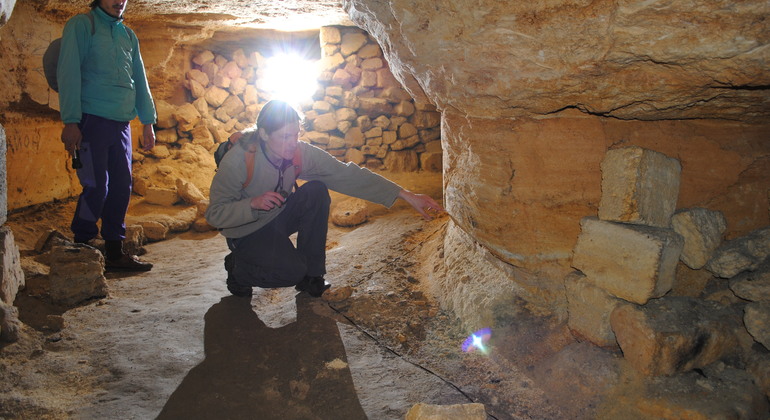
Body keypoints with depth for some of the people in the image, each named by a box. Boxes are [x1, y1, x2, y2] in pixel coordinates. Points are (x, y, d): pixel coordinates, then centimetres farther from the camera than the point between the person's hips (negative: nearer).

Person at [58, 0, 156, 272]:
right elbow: (68, 73, -6)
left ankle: (114, 253, 11)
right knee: (95, 187, -9)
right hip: (92, 119, -6)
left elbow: (140, 79, 20)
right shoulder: (81, 25, 2)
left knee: (121, 187, 4)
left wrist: (148, 122, 14)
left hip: (121, 124, 6)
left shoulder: (128, 35, 20)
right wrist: (70, 121, -14)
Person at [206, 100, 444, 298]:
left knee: (316, 191, -23)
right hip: (246, 233, -5)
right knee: (292, 270, -28)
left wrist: (406, 195, -26)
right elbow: (215, 214, -20)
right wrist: (253, 203, -39)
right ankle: (238, 267, 6)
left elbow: (347, 175, -20)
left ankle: (311, 276, -7)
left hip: (278, 218, 5)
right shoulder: (238, 160, -28)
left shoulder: (302, 153, -17)